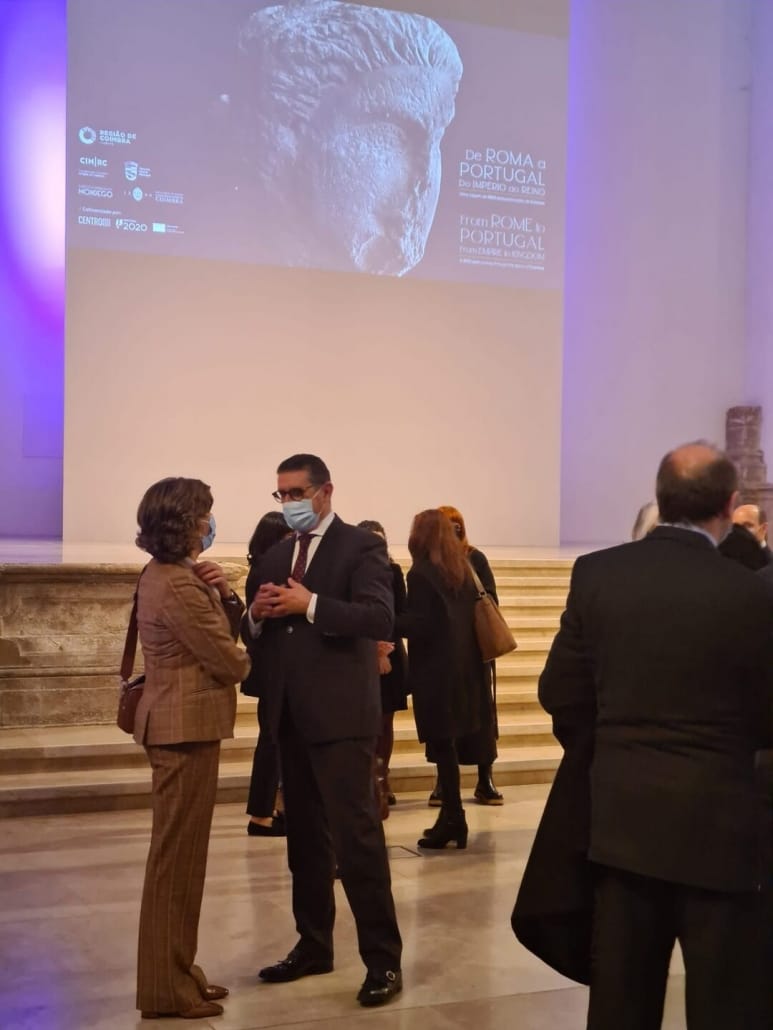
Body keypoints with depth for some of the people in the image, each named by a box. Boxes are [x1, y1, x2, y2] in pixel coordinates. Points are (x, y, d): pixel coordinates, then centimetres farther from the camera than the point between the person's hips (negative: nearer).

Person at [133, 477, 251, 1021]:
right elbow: (227, 660, -17)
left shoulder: (167, 574, 13)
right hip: (186, 725, -11)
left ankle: (175, 971, 25)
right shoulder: (176, 585, -20)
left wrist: (224, 595, -4)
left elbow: (225, 632, 15)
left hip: (182, 722, 11)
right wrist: (251, 664, 6)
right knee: (177, 854, -2)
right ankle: (167, 988, 7)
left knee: (180, 852, 16)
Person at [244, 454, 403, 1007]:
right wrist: (257, 615, -6)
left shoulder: (362, 546, -4)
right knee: (305, 837, 14)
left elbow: (381, 619, -17)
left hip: (341, 714, -7)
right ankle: (313, 945, 25)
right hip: (290, 716, 7)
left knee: (357, 835, -7)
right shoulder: (275, 557, 16)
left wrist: (310, 604, -22)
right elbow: (254, 636, 16)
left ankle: (384, 959, 1)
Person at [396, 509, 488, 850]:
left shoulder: (421, 573, -12)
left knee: (442, 745, -2)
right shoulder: (463, 570, 11)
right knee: (448, 743, 14)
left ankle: (453, 821, 1)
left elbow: (419, 625, -16)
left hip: (436, 671, -7)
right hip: (462, 666, 8)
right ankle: (451, 818, 19)